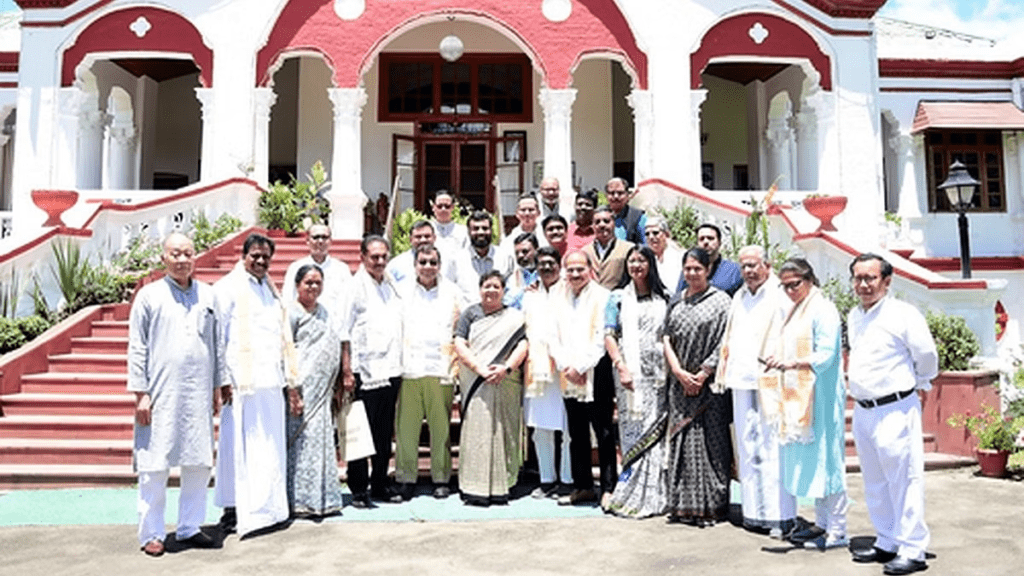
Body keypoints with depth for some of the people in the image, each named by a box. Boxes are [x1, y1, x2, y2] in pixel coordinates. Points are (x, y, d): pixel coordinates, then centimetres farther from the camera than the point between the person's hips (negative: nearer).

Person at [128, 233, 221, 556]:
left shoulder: (208, 296, 9)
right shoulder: (149, 296, 1)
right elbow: (136, 348, 0)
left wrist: (217, 387, 11)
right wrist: (140, 392, -6)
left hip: (199, 395, 3)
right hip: (160, 395, -3)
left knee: (200, 463, 7)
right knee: (155, 467, 1)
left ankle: (189, 527, 22)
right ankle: (151, 534, 15)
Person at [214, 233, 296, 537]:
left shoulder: (271, 291, 19)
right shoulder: (228, 288, -1)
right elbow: (217, 337, -6)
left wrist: (288, 377, 15)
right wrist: (223, 380, -12)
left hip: (271, 382, 7)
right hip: (243, 383, -7)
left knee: (271, 446, 10)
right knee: (239, 445, -3)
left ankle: (267, 506, 20)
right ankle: (233, 509, 5)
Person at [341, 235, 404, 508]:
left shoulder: (391, 285, 14)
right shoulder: (355, 286, -4)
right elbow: (344, 332, -8)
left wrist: (399, 364, 13)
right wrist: (347, 371, -12)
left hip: (391, 370, 6)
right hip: (365, 372, -6)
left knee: (385, 434, 12)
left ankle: (380, 484, 23)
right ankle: (359, 489, 10)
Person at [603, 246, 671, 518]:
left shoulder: (662, 299, 13)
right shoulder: (618, 297, 8)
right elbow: (609, 335, 1)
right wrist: (621, 367, -11)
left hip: (658, 373, 2)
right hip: (631, 372, -2)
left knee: (657, 430, 1)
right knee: (634, 429, -3)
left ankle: (656, 494, 12)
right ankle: (634, 495, 5)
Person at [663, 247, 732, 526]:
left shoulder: (720, 301, -3)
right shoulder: (676, 302, 12)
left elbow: (724, 345, -8)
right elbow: (667, 338, 8)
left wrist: (701, 375, -11)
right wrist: (679, 372, -5)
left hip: (709, 384, -5)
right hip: (679, 384, 5)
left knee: (709, 442, -2)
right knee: (680, 441, 7)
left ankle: (711, 506, 8)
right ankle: (683, 504, 16)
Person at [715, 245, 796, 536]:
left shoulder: (779, 296, -4)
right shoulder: (740, 297, 18)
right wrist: (724, 371, 19)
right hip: (742, 382, 7)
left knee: (772, 449, -6)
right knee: (747, 449, 11)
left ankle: (780, 514, 1)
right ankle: (754, 511, 19)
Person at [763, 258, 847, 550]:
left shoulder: (823, 310, -10)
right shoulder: (793, 312, 17)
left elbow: (826, 355, -19)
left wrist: (792, 364, -31)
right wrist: (777, 362, 5)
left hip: (821, 396, -8)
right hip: (797, 396, 9)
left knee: (825, 458, -5)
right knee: (806, 459, 11)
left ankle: (837, 531, 3)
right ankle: (822, 523, 21)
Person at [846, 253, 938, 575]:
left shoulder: (903, 314, -11)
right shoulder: (854, 317, 12)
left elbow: (927, 356, -4)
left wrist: (917, 383, 10)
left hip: (895, 410, -8)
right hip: (862, 412, 8)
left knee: (903, 481, -2)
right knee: (874, 484, 15)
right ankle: (886, 544, 27)